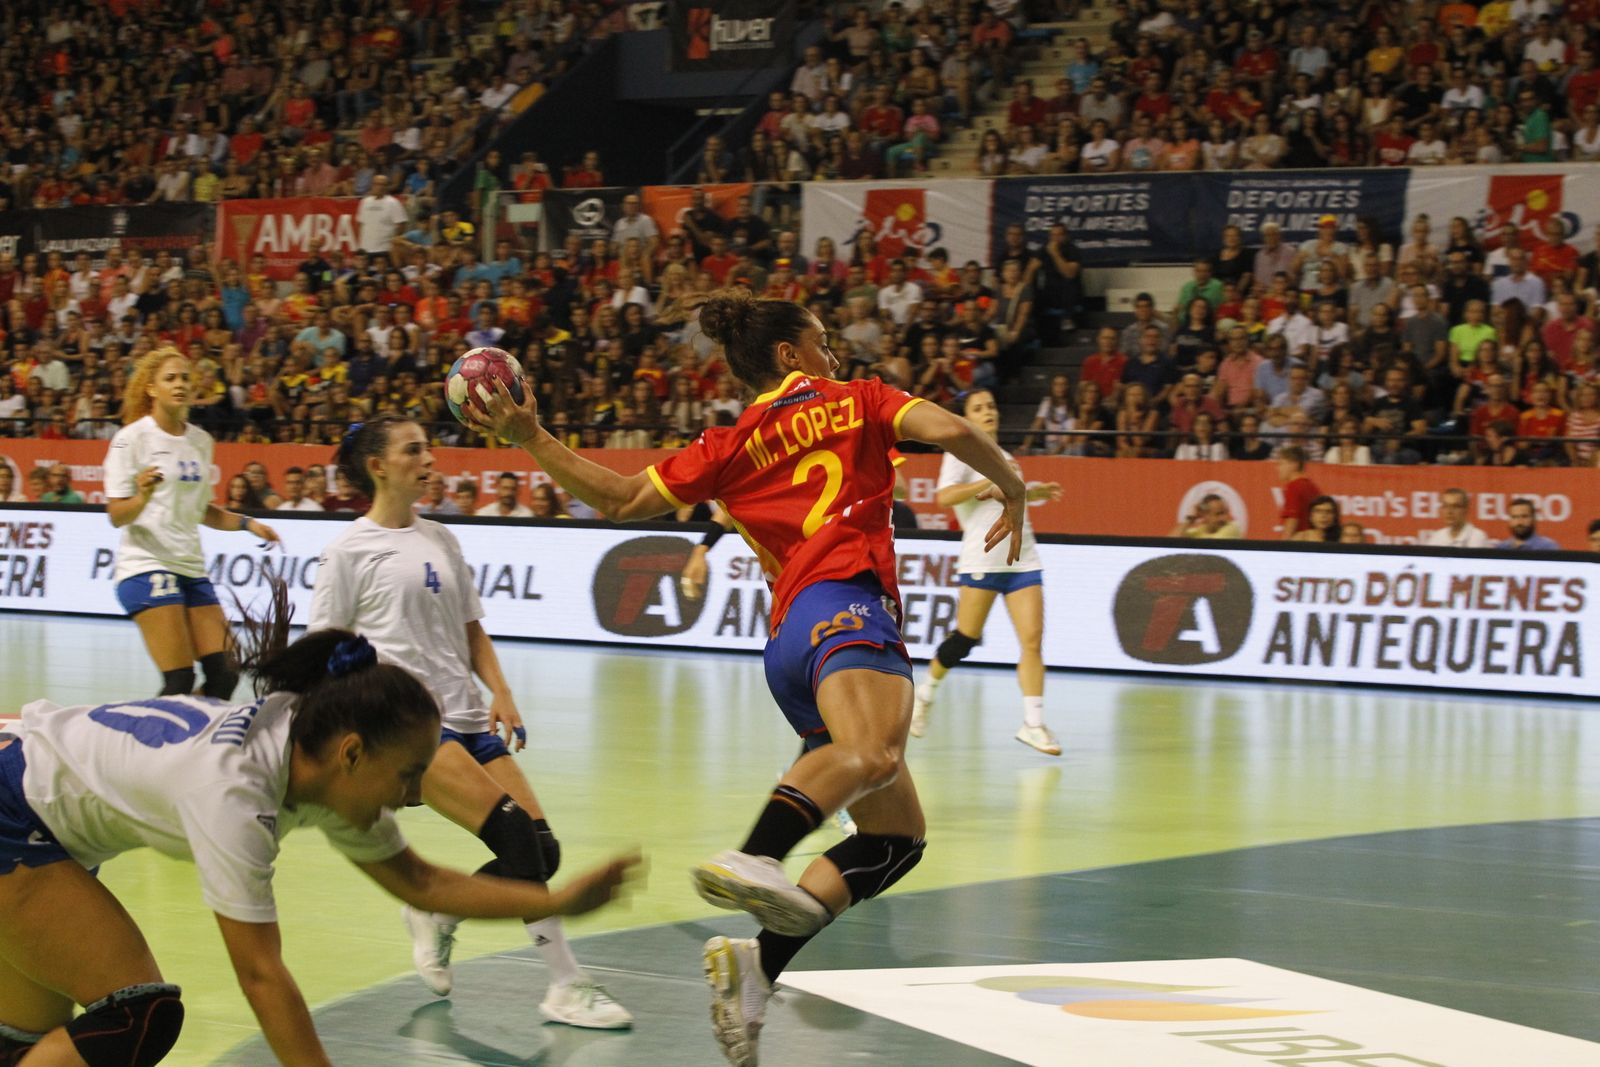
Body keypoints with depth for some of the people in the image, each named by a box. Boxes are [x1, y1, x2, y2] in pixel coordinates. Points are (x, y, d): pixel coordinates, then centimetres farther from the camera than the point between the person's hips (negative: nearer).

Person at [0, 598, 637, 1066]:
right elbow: (260, 974, -32)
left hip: (53, 833, 9)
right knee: (140, 1016, -14)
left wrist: (559, 902, -4)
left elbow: (418, 882, 3)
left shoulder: (319, 763, -9)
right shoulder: (233, 786, -34)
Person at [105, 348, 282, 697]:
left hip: (192, 567, 7)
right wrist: (143, 497, -29)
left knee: (224, 675, -2)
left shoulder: (201, 440, 13)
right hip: (146, 566, -7)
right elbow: (117, 517, -10)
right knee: (179, 682, -16)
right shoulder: (132, 438, -5)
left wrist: (246, 523, 12)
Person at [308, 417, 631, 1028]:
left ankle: (437, 914, 17)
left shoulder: (439, 538, 17)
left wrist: (500, 692, 5)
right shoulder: (351, 550, -1)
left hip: (465, 719, 7)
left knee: (540, 848, -6)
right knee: (516, 834, -21)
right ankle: (566, 984, -16)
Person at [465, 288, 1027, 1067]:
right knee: (875, 752, -36)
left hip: (788, 644, 7)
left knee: (898, 837, 8)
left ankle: (758, 961, -9)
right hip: (843, 599, -7)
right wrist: (1013, 490, 20)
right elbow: (950, 430, 4)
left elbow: (620, 500, 26)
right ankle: (754, 861, -64)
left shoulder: (730, 446, 30)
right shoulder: (855, 402, 19)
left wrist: (528, 438, 33)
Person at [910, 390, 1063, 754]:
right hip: (982, 558, -6)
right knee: (965, 638, -3)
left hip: (1023, 558, 6)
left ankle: (1033, 724, -9)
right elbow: (944, 496, -15)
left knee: (1033, 639, -7)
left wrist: (1039, 492, 24)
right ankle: (926, 692, 23)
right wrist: (991, 481, -19)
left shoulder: (1004, 457, 23)